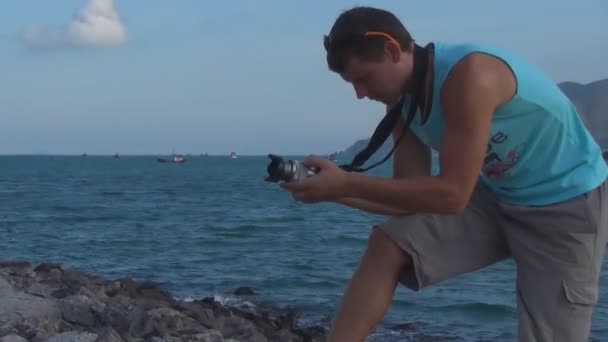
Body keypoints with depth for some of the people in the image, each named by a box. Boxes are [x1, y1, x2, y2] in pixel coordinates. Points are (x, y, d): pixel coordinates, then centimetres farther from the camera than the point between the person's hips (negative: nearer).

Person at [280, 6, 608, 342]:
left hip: (567, 204, -7)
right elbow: (412, 195, -5)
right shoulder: (403, 102, -4)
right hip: (496, 196, 7)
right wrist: (334, 190, -19)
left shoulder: (470, 73, -31)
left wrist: (347, 182, -32)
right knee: (388, 246, -9)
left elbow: (452, 195, -33)